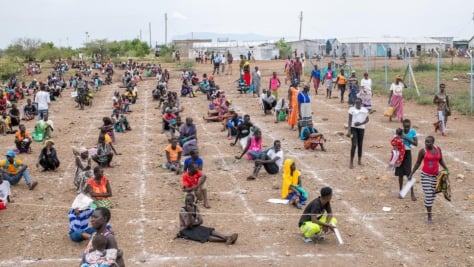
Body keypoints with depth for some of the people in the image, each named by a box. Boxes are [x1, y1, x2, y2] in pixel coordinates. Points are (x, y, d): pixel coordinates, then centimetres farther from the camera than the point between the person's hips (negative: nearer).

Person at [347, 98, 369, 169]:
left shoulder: (365, 110, 5)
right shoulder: (352, 109, -3)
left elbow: (367, 120, 5)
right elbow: (350, 120, -4)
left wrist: (360, 123, -14)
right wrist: (349, 130, -12)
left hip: (361, 128, 3)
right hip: (353, 128, -3)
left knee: (360, 144, 11)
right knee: (354, 145, -11)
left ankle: (359, 161, 25)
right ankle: (351, 162, -7)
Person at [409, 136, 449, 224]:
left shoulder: (438, 149, 0)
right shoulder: (423, 151, -10)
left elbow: (441, 161, 11)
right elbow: (418, 163, -2)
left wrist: (446, 169, -2)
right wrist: (411, 174, -2)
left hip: (435, 175, 4)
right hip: (426, 175, -4)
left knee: (433, 195, 12)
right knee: (428, 195, -8)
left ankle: (428, 206, 41)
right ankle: (429, 216, -1)